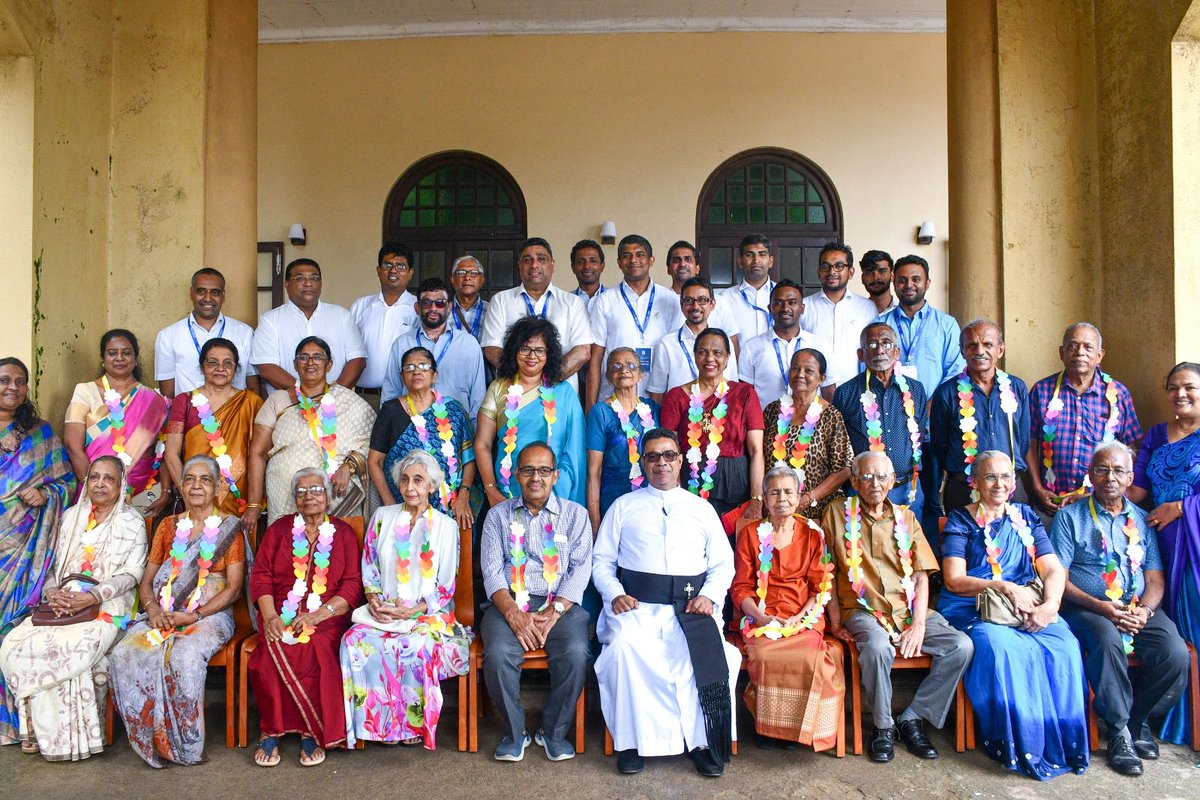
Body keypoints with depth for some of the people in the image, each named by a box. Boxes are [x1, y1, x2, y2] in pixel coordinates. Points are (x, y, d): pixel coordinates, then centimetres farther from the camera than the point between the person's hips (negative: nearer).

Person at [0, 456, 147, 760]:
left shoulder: (131, 523, 3)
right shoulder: (72, 516, 19)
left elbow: (131, 573, -6)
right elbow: (56, 566, 17)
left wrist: (92, 596, -19)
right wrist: (52, 592, -5)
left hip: (106, 609, -5)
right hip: (62, 604, 5)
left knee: (67, 649, -30)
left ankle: (70, 735, -14)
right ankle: (39, 728, -10)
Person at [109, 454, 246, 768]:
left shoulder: (230, 527, 4)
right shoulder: (168, 526, 18)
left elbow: (234, 588, -2)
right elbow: (147, 580, 15)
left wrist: (195, 615, -14)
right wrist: (152, 607, -6)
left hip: (210, 614, -4)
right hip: (163, 615, 4)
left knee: (185, 657, -34)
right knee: (125, 654, -24)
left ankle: (186, 744, -18)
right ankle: (152, 740, -13)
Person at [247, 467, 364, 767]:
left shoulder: (343, 533, 12)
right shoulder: (279, 529, 17)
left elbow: (353, 585, 3)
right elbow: (260, 575, 8)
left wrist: (318, 615, -12)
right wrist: (270, 616, -9)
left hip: (326, 616, -1)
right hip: (282, 616, 2)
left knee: (316, 650, -31)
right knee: (276, 651, -29)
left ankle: (309, 731, -17)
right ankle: (272, 728, -13)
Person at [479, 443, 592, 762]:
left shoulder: (575, 515, 11)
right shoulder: (498, 515, 12)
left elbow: (580, 568, 1)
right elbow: (492, 571, 2)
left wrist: (554, 612, -13)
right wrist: (514, 614, -15)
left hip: (560, 604, 0)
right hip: (509, 602, 1)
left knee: (576, 653, -28)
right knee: (498, 654, -28)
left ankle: (554, 731, -3)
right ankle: (514, 732, -3)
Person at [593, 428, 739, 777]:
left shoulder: (702, 509, 21)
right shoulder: (623, 506, 17)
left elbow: (723, 563, 16)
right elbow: (602, 560, 13)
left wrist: (710, 595, -4)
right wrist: (615, 594, -5)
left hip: (691, 605, 1)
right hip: (636, 605, 0)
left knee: (706, 652, -30)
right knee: (625, 647, -32)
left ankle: (702, 740, -14)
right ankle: (633, 740, -17)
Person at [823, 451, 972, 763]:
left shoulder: (905, 517, 13)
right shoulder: (838, 513, 6)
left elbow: (921, 576, 7)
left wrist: (919, 624, -7)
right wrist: (834, 619, -6)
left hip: (908, 609, 4)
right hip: (863, 608, -4)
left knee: (961, 646, -19)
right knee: (878, 648, -35)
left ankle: (912, 718, -3)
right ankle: (883, 726, -8)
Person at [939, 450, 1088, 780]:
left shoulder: (1026, 518, 16)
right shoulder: (960, 522, 5)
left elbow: (1054, 569, 5)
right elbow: (954, 580, -5)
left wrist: (1050, 605, -16)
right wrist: (1005, 587, -18)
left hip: (1028, 609, 3)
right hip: (972, 611, -3)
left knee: (1064, 646, -27)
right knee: (1003, 647, -34)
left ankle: (1064, 741, -13)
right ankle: (1021, 746, -22)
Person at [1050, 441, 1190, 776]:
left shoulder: (1141, 520, 16)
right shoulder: (1070, 517, 3)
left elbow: (1156, 579, 11)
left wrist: (1145, 610, -10)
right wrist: (1100, 606, -18)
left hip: (1138, 610, 4)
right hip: (1086, 608, -4)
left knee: (1176, 654, -23)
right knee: (1108, 641, -35)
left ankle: (1136, 717, 2)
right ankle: (1119, 730, -16)